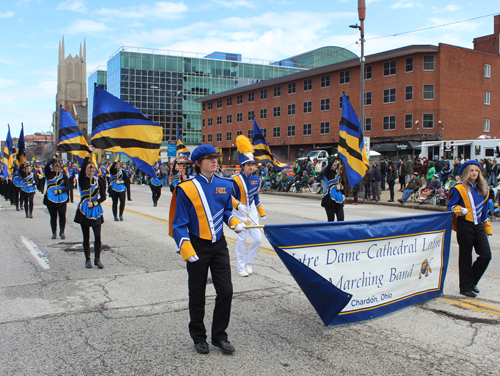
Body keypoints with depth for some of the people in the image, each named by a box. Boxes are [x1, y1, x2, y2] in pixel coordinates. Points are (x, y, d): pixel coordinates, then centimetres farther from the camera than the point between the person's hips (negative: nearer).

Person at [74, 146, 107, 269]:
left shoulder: (99, 181, 4)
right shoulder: (82, 179, -1)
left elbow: (103, 197, 5)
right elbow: (82, 167, -20)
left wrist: (94, 203, -10)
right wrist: (89, 153, -24)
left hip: (96, 211, 1)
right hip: (84, 211, -1)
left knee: (97, 237, -1)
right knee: (86, 238, 6)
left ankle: (97, 259, 12)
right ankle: (87, 260, 16)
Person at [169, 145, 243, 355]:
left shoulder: (224, 185, 4)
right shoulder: (186, 188, -10)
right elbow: (179, 223, -9)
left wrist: (235, 222, -3)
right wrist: (186, 250, -18)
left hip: (219, 245, 4)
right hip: (197, 247, -4)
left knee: (226, 291, 2)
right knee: (197, 294, 9)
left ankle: (219, 336, 19)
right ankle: (198, 337, 27)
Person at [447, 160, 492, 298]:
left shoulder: (483, 189, 12)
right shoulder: (459, 188, -5)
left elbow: (484, 210, 18)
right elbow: (451, 206, -5)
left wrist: (487, 228, 17)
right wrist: (461, 210, -25)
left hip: (478, 225, 6)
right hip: (465, 225, -5)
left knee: (486, 255, 0)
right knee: (465, 258, 1)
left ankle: (472, 281, 21)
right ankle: (465, 287, 14)